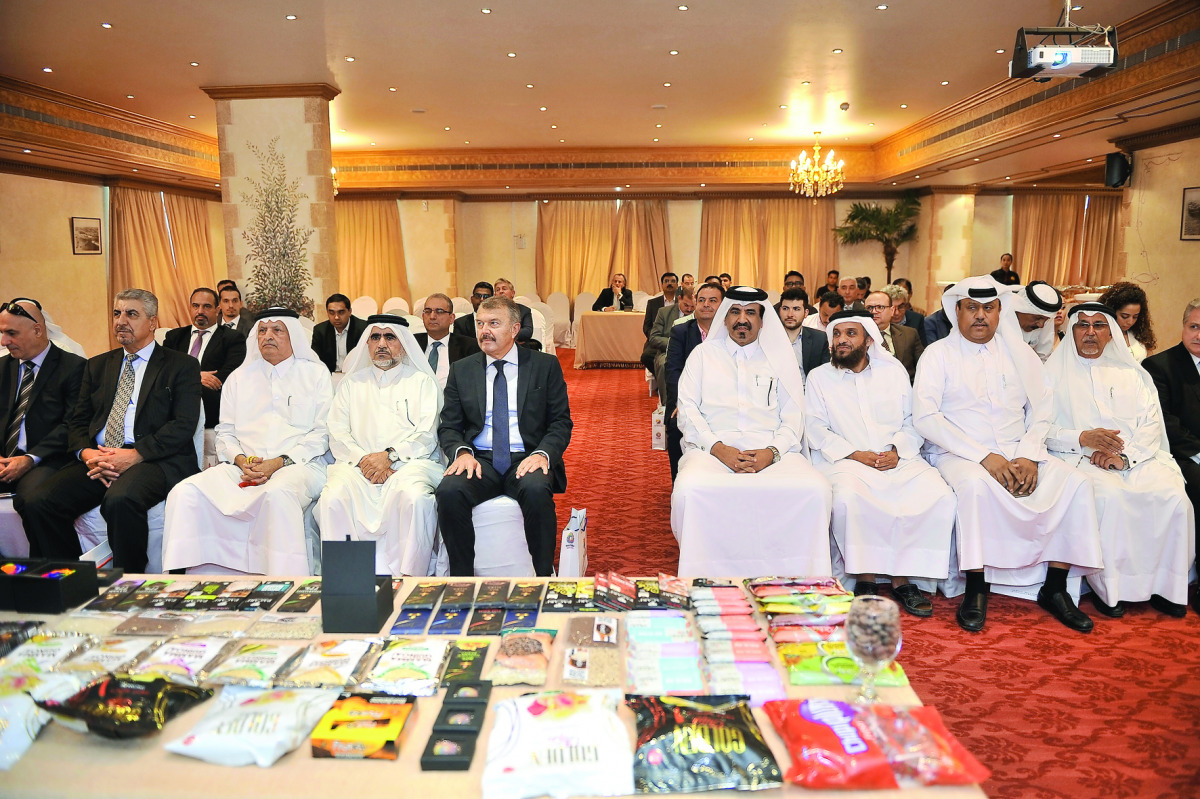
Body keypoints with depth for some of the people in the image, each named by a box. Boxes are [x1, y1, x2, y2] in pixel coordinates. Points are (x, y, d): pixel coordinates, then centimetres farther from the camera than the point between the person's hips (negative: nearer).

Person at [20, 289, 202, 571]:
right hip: (97, 460, 5)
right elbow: (77, 421, 18)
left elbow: (184, 424, -5)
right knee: (38, 503, -19)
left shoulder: (182, 366, 7)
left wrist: (136, 454, -17)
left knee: (120, 500, -36)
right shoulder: (97, 366, 24)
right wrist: (86, 453, -5)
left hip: (155, 460, -5)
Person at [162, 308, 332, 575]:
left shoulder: (315, 373, 11)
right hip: (243, 467, 4)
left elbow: (322, 433, 1)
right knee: (185, 493, -21)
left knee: (277, 493, -38)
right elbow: (225, 432, 19)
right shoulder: (239, 377, 23)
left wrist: (280, 462, -11)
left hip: (298, 464, -4)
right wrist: (240, 459, -4)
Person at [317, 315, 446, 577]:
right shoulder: (351, 383, 23)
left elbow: (426, 435, 2)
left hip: (409, 462, -2)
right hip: (358, 464, 2)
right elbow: (338, 436, 12)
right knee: (333, 498, -29)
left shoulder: (421, 381, 15)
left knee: (415, 497, -35)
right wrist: (363, 460, -8)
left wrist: (390, 456, -13)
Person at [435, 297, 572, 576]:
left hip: (526, 459, -2)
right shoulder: (461, 370, 14)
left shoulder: (546, 365, 8)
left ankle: (544, 581, -19)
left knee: (536, 490, -36)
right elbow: (449, 426, 12)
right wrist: (462, 452, -11)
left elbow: (561, 422, 5)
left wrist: (543, 454, -15)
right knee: (449, 492, -30)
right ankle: (462, 581, -15)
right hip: (480, 460, 2)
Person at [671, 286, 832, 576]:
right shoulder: (704, 354, 19)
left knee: (817, 490, -30)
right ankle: (702, 579, -15)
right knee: (689, 489, -35)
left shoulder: (780, 358, 20)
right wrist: (718, 448, -10)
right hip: (713, 449, -1)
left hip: (770, 449, 1)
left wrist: (772, 451, -10)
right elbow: (688, 410, 7)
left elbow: (793, 417, 11)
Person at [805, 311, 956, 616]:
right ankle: (864, 576, -15)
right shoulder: (819, 378, 10)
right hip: (846, 461, -2)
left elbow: (912, 420, 11)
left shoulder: (894, 370, 16)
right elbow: (816, 428, 0)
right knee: (848, 498, -36)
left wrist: (898, 451, -8)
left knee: (939, 495, -24)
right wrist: (854, 454, -12)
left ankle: (902, 577, -11)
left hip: (899, 460, 3)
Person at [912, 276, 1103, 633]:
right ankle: (976, 590, -22)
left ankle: (1055, 589, -8)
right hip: (959, 454, -4)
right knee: (976, 484, -36)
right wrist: (984, 456, -18)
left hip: (1018, 452, 4)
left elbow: (1041, 409, 10)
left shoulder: (1019, 352, 14)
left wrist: (1029, 456, -9)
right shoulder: (938, 355, 1)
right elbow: (925, 416, -11)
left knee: (1075, 482, -18)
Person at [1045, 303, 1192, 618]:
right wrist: (1082, 438, -17)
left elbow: (1152, 426, 7)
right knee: (1110, 495, -33)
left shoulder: (1131, 374, 18)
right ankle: (1107, 585, -18)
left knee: (1173, 495, -25)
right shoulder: (1055, 373, 9)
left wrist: (1123, 456, -12)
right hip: (1080, 459, -3)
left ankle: (1162, 582, -10)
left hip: (1136, 458, 3)